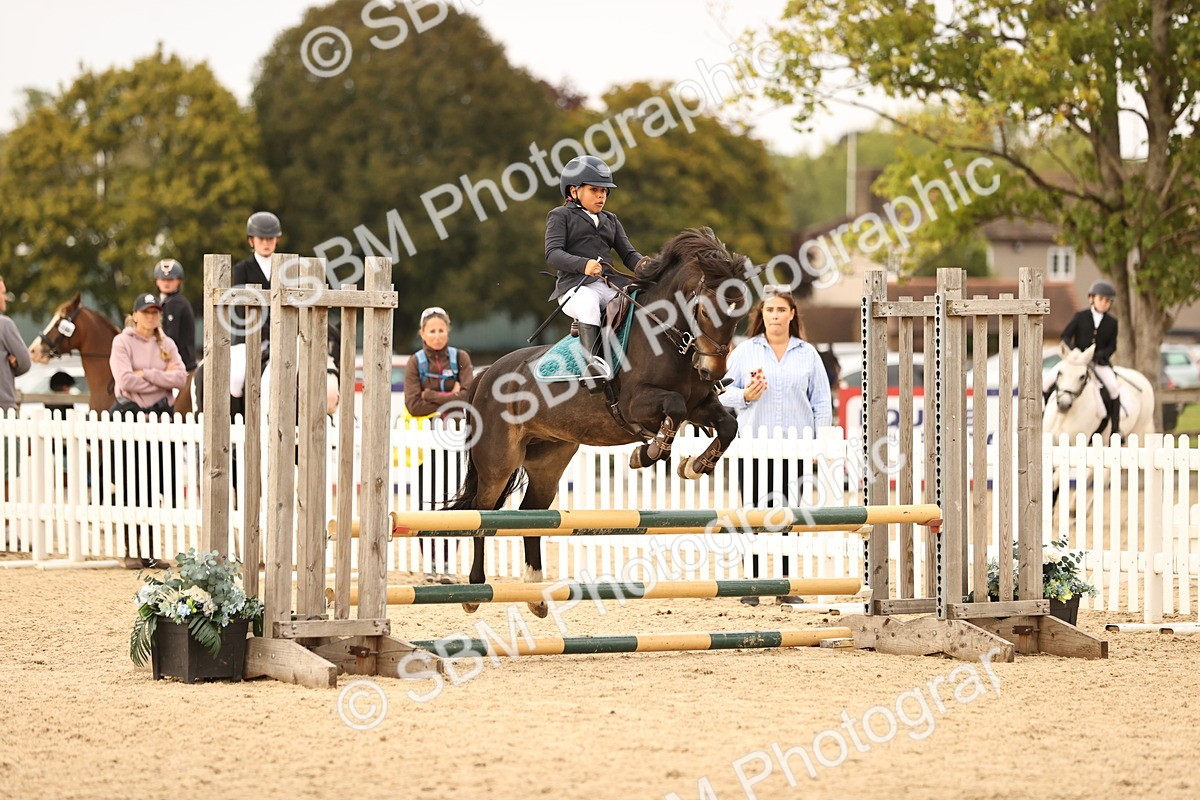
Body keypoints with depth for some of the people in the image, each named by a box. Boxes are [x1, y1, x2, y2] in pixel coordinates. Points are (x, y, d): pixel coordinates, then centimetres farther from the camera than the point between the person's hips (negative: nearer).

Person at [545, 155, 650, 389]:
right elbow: (553, 253, -5)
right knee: (589, 305, -40)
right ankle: (591, 361, -50)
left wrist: (642, 263, -7)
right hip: (576, 286, -6)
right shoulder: (560, 216, 10)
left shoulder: (610, 220, 28)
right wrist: (583, 264, -24)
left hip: (610, 284, 6)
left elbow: (628, 253, 19)